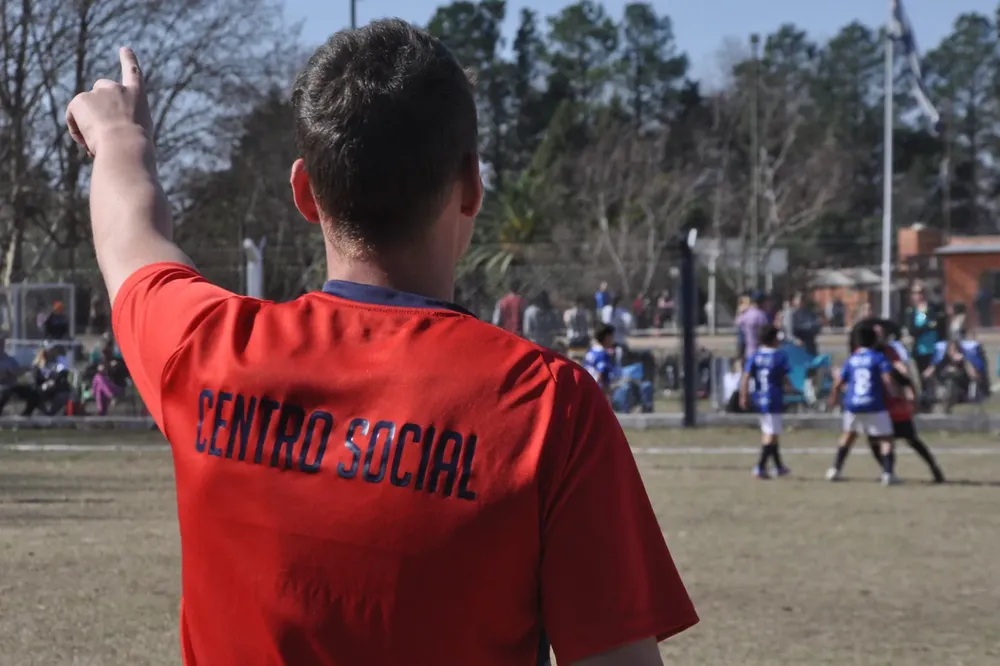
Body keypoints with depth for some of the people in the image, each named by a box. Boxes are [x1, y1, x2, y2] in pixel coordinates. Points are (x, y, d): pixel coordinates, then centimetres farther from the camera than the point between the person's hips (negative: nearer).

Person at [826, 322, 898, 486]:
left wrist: (833, 399, 29)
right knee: (886, 438, 3)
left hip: (852, 405, 4)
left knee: (849, 434, 26)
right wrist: (891, 394, -1)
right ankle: (888, 474, -12)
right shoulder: (879, 358, -2)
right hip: (874, 405, -4)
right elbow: (887, 380, -16)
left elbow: (838, 384, 11)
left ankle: (835, 469, 28)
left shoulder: (851, 360, 10)